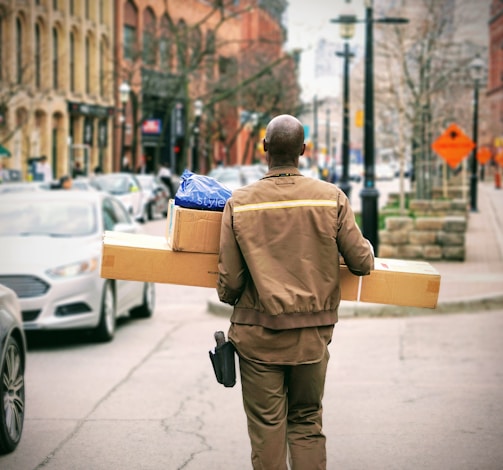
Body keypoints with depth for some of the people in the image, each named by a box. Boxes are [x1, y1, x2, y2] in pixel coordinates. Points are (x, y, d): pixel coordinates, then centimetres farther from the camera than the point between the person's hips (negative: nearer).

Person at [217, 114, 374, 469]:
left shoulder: (240, 203, -6)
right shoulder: (332, 198, -6)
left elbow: (230, 279, -4)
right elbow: (361, 263, -1)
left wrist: (229, 298, 19)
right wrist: (367, 253, 23)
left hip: (259, 334, -1)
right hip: (313, 334, 1)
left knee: (267, 428, 7)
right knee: (307, 424, 14)